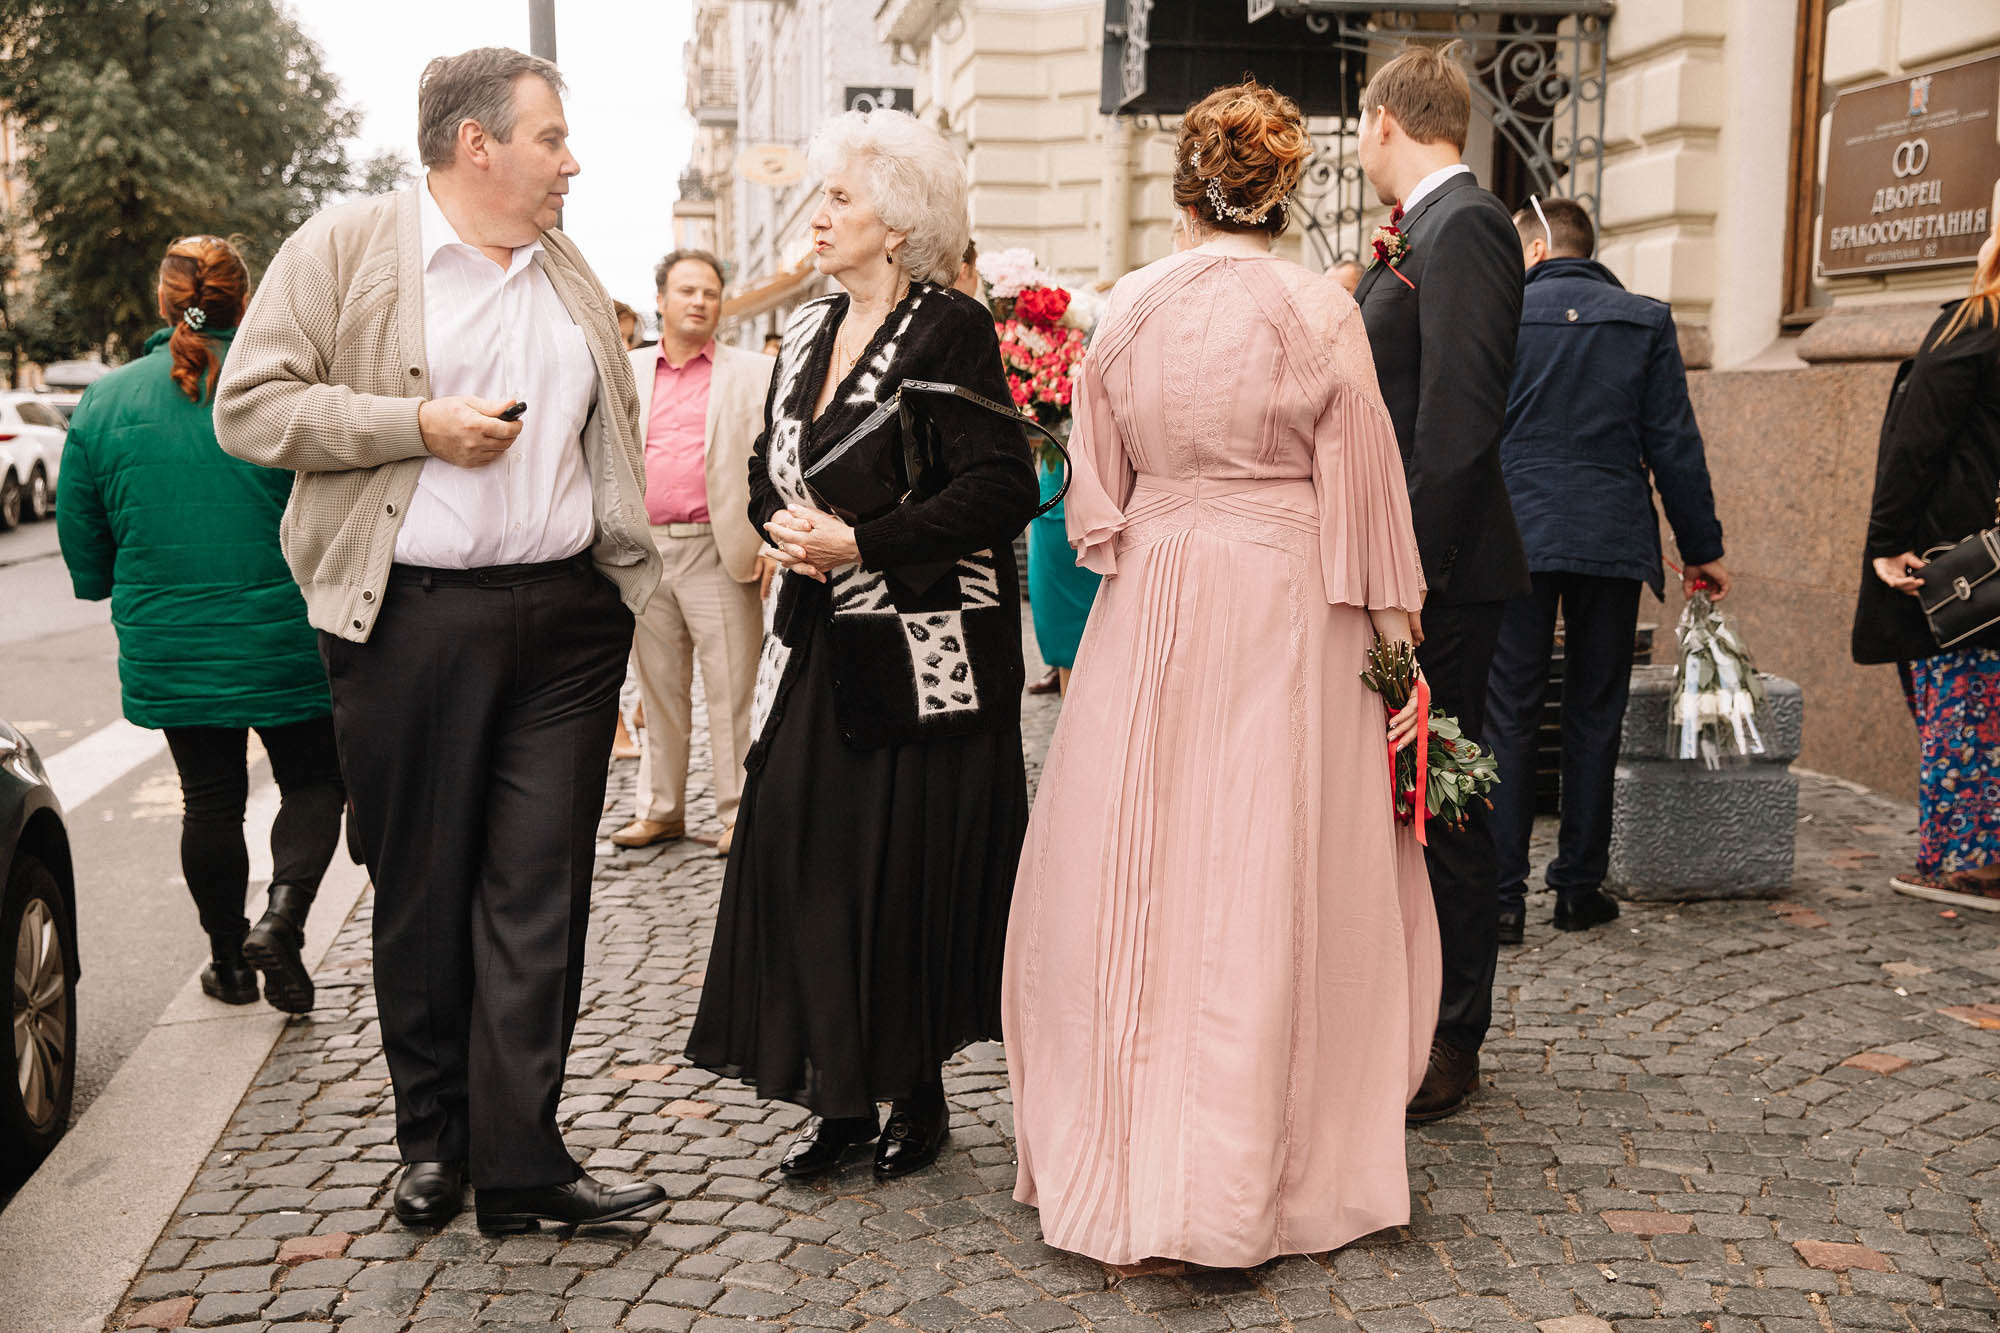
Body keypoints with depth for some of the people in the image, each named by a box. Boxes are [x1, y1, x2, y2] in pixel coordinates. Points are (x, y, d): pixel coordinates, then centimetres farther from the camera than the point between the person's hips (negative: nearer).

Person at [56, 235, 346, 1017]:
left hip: (168, 651, 3)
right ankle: (283, 916, -8)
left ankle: (229, 962, 24)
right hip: (285, 642, -3)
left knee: (210, 799, 15)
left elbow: (83, 548, 7)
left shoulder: (104, 403, 0)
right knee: (315, 780, 13)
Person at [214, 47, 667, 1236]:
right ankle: (433, 1138, 23)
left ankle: (521, 1157, 6)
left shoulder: (569, 271, 16)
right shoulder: (343, 249, 0)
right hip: (411, 624, -3)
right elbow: (250, 409, -6)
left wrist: (627, 589, 17)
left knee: (542, 890, 1)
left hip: (567, 617, 4)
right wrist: (418, 425, -15)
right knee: (424, 892, 7)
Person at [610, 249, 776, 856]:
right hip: (643, 550, 3)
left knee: (730, 689, -1)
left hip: (719, 550, -3)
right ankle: (660, 808, 21)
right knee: (657, 687, 11)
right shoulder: (625, 372, 14)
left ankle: (738, 812, 8)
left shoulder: (755, 374, 5)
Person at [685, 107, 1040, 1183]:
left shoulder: (949, 330, -10)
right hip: (818, 644, 7)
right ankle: (840, 1096, 16)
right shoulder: (809, 330, 13)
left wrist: (861, 542, -20)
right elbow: (768, 469, 21)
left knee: (913, 868, 1)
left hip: (920, 649, -7)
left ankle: (918, 1092, 19)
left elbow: (1000, 489, -18)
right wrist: (790, 527, -2)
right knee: (805, 860, 3)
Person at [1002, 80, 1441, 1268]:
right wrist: (1391, 631, 5)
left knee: (1138, 878, 11)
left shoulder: (1127, 309, 1)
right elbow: (1363, 490, -3)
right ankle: (1251, 1178, 14)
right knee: (1273, 883, 5)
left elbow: (1097, 486, 6)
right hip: (1283, 608, -2)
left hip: (1151, 603, 3)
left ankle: (1127, 1163, 21)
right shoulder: (1320, 312, -6)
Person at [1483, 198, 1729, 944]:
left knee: (1508, 715, 1)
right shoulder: (1646, 320, 5)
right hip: (1613, 540, 2)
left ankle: (1502, 895, -1)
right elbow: (1673, 443, 4)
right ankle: (1580, 888, 16)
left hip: (1516, 538, -2)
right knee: (1594, 717, 10)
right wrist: (1701, 548, 11)